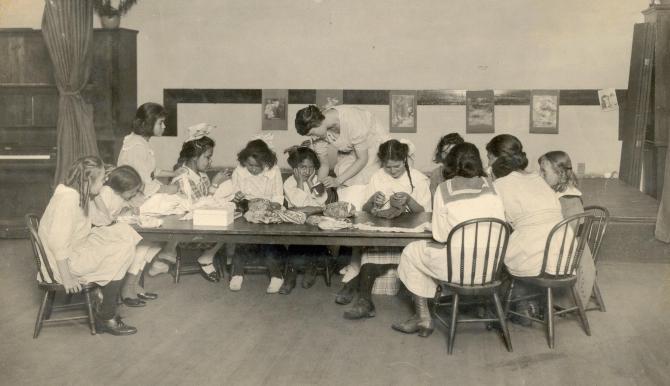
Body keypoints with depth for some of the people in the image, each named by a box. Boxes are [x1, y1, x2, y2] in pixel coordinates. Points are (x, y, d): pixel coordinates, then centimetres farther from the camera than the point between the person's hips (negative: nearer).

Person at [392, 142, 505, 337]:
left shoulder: (444, 189, -5)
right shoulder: (491, 186, 3)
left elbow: (440, 236, -6)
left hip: (458, 269, -4)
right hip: (491, 269, 4)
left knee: (411, 252, 21)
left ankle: (423, 318, 23)